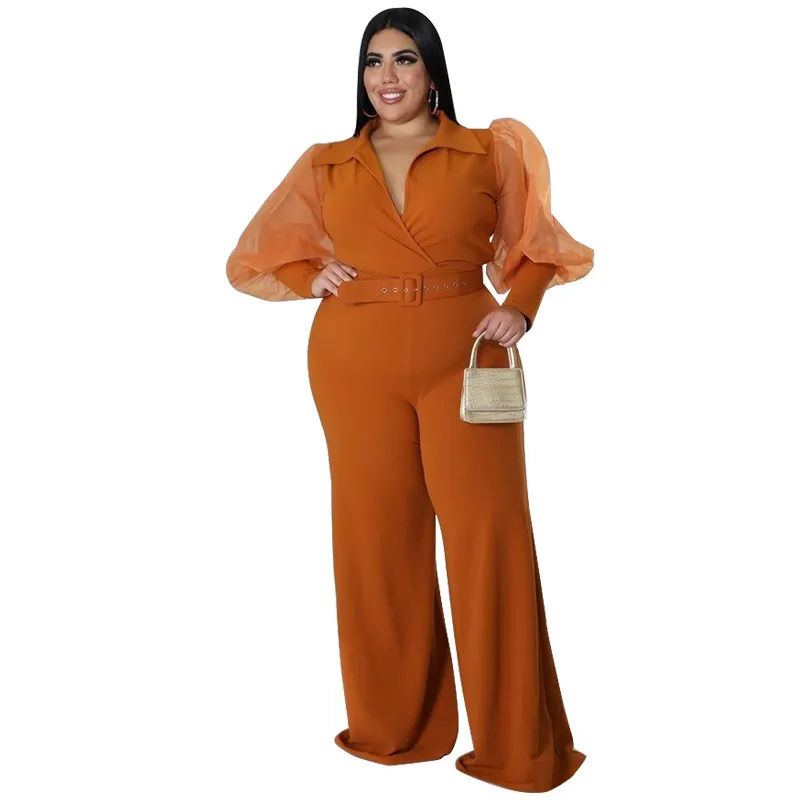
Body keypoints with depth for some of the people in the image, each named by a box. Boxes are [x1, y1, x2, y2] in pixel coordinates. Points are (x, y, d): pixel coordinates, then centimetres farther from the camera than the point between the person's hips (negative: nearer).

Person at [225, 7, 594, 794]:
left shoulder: (489, 153, 7)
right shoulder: (324, 166, 12)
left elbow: (536, 245, 14)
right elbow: (254, 258, 19)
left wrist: (519, 309, -5)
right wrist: (312, 279, 0)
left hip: (464, 358, -1)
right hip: (356, 365, 2)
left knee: (490, 536, -5)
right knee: (377, 537, 5)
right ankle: (394, 728, 20)